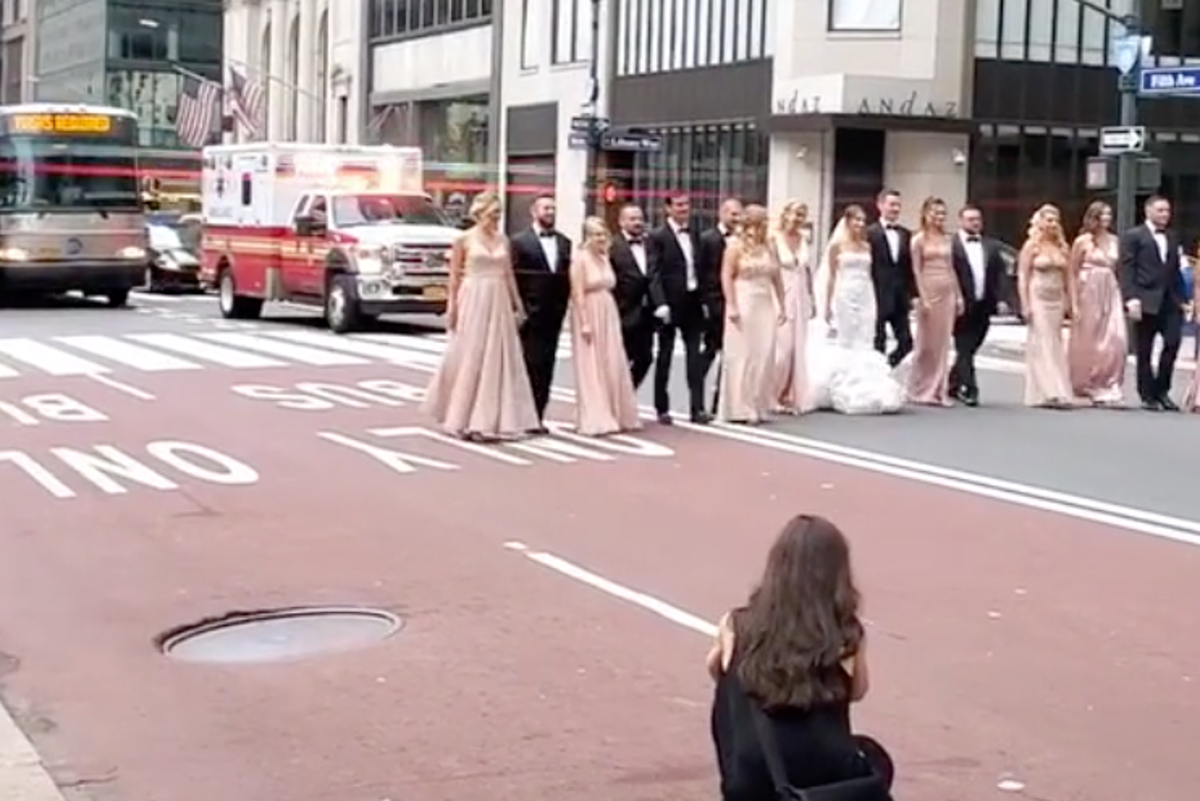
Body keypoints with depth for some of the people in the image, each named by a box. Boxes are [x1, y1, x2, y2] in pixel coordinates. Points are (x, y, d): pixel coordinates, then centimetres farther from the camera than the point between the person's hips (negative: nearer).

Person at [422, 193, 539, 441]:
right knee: (470, 359, 0)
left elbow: (508, 275, 13)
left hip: (499, 302, 5)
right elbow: (454, 276, -2)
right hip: (473, 301, -5)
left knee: (499, 360, 4)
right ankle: (465, 420, 10)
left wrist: (517, 304, 10)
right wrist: (451, 307, -7)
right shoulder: (464, 239, -3)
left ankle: (492, 420, 13)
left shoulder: (502, 240, 10)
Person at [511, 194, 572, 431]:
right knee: (530, 365, -5)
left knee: (546, 366, 5)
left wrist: (562, 308, 5)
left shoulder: (564, 243, 12)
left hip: (553, 316, 5)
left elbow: (567, 278, 13)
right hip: (530, 316, -5)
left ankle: (538, 415, 11)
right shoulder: (520, 241, -3)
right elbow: (513, 278, -6)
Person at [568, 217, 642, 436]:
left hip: (608, 317, 7)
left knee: (613, 367, 9)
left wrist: (613, 318, 11)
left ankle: (615, 416, 18)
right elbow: (577, 294, -14)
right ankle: (595, 420, 0)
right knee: (592, 370, -3)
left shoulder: (605, 258, 12)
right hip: (589, 316, -7)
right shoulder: (580, 259, -9)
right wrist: (584, 323, -20)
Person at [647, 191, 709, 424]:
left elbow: (698, 270, 15)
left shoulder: (694, 235, 12)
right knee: (664, 357, 5)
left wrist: (703, 300, 9)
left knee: (695, 356, 0)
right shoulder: (657, 237, -6)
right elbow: (653, 274, -12)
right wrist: (660, 304, -20)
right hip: (669, 305, -5)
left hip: (692, 302, 5)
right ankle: (662, 409, 13)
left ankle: (697, 408, 0)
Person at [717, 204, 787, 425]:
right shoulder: (736, 245, -2)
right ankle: (738, 409, 2)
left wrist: (781, 306, 9)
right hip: (743, 306, -5)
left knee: (763, 356, 2)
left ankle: (757, 407, 9)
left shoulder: (768, 247, 12)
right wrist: (731, 306, -15)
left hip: (765, 307, 5)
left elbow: (777, 278, 14)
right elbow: (726, 276, -7)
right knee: (741, 355, -3)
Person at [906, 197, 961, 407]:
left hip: (948, 293, 5)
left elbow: (950, 269, 14)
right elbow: (916, 271, -6)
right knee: (926, 344, 0)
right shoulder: (918, 240, -2)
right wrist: (923, 299, -13)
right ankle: (920, 391, 9)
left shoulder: (946, 239, 12)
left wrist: (958, 296, 9)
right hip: (929, 292, -5)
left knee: (943, 344, 5)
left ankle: (939, 391, 10)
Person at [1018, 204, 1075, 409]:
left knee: (1056, 346, 5)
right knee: (1042, 346, -8)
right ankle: (1050, 393, -13)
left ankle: (1059, 394, 10)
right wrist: (1025, 305, -12)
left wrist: (1071, 302, 5)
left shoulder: (1063, 247, 10)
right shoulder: (1031, 246, -2)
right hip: (1038, 299, -5)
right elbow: (1022, 278, -5)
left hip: (1057, 301, 5)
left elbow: (1068, 278, 11)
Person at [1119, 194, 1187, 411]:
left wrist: (1182, 298, 9)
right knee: (1144, 352, 2)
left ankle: (1161, 391, 8)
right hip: (1146, 301, -4)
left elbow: (1176, 271, 18)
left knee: (1173, 343, -7)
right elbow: (1126, 270, -7)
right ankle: (1148, 396, 11)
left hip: (1170, 302, 4)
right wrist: (1131, 299, -17)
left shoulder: (1172, 239, 18)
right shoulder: (1133, 236, 0)